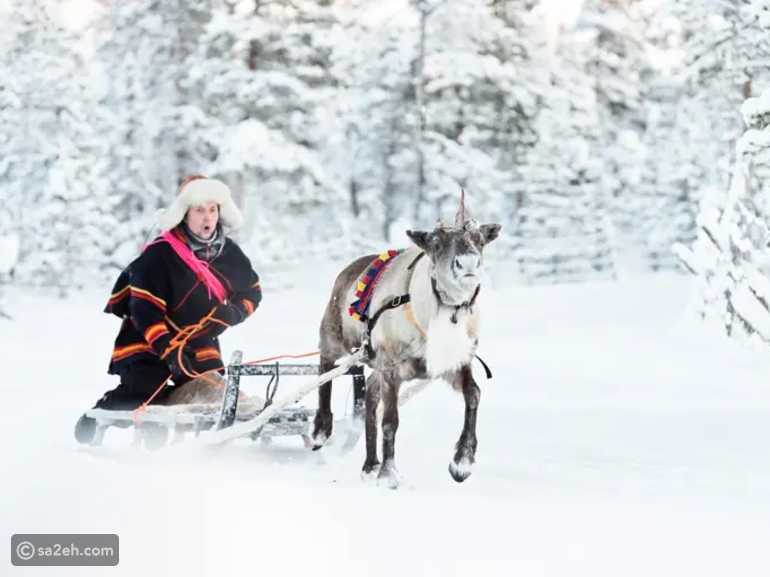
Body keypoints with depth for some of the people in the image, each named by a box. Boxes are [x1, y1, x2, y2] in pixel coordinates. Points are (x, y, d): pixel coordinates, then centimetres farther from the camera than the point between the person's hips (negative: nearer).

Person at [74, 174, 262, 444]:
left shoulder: (228, 253, 0)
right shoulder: (158, 255, -17)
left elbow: (252, 291, 14)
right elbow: (145, 311, -19)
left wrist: (232, 314, -7)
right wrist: (168, 351, -28)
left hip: (201, 347, 5)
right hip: (148, 344, -5)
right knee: (145, 394, -25)